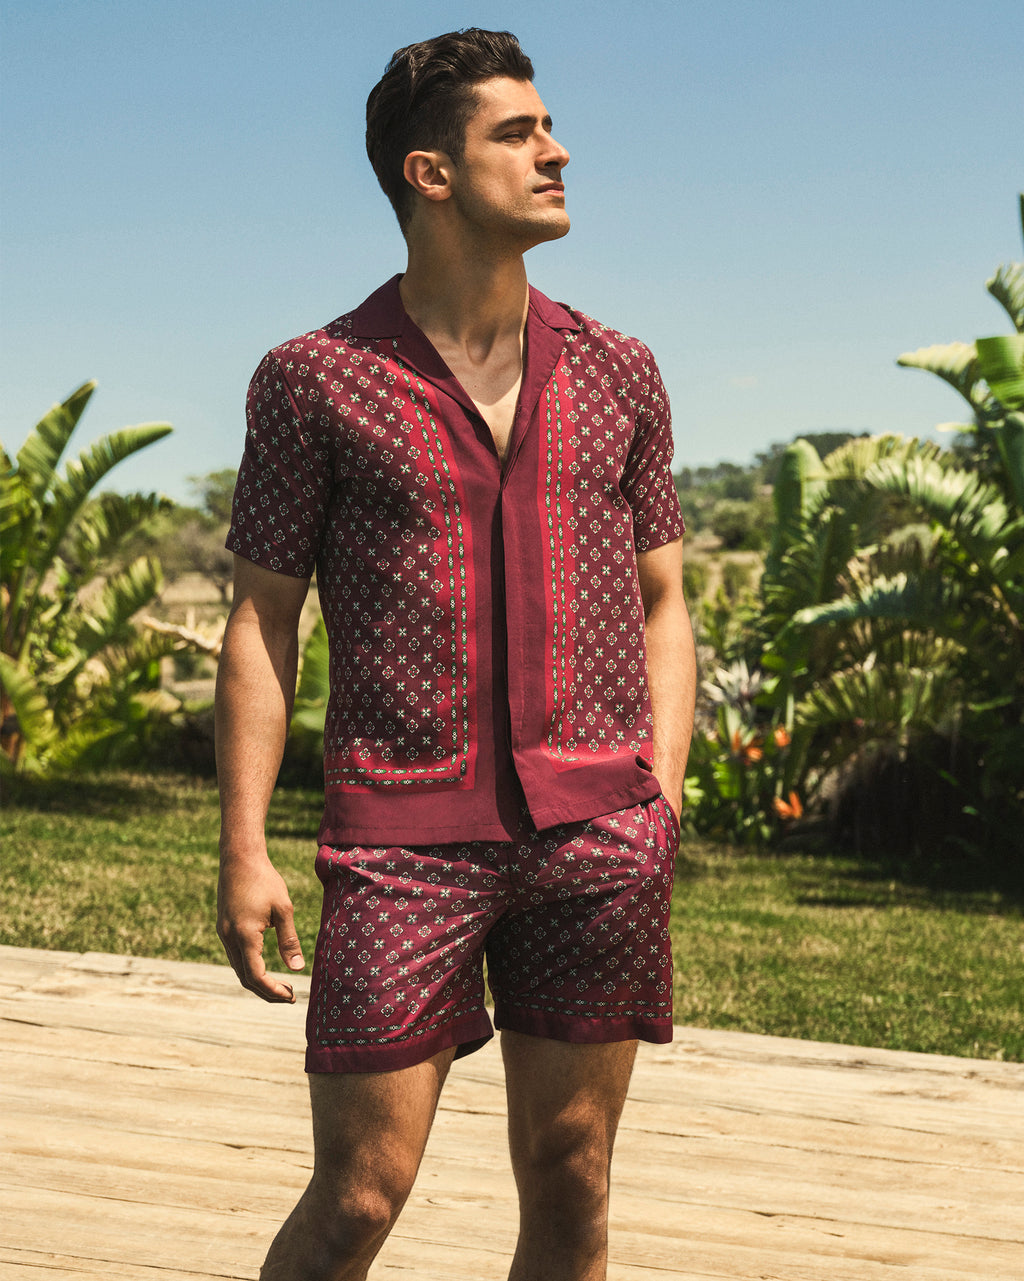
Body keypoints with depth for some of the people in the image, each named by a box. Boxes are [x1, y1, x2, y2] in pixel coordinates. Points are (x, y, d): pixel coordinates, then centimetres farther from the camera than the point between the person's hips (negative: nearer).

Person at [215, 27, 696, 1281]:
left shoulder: (615, 374, 12)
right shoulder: (313, 380, 3)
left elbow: (660, 607, 16)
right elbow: (260, 623, 3)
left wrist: (659, 805, 4)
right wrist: (243, 853, -4)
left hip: (596, 833, 3)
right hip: (405, 837, -3)